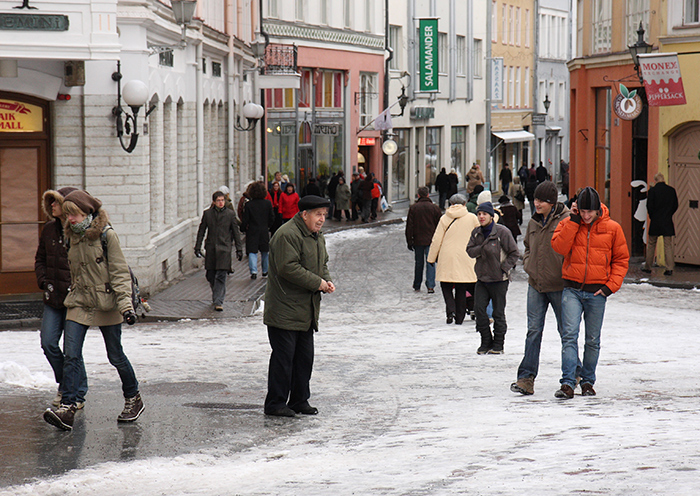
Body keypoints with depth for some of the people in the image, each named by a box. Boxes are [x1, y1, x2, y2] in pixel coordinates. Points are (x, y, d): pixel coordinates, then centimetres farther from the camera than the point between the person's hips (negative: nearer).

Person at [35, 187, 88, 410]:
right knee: (48, 343, 2)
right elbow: (40, 259, 19)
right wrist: (44, 282, 4)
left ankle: (77, 395, 12)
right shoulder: (49, 230, 8)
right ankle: (64, 385, 24)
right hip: (53, 299, 6)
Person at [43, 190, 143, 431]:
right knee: (70, 355, -9)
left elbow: (120, 272, -12)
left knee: (115, 355, 7)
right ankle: (67, 409, -14)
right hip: (79, 303, 5)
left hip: (105, 304, -5)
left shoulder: (106, 235, -11)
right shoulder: (72, 236, 7)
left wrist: (126, 304, -20)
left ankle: (133, 399, 28)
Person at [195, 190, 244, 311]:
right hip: (210, 249, 2)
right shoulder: (207, 214, 5)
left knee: (221, 276, -9)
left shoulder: (230, 214, 2)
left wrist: (239, 249, 4)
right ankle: (217, 296, 31)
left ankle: (218, 302, -9)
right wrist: (197, 247, 5)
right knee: (211, 276, 8)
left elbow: (236, 232, 6)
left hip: (224, 249, -2)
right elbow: (201, 231, 9)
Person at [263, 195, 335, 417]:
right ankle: (275, 403, 1)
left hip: (307, 311, 9)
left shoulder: (317, 236, 15)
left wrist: (327, 281, 4)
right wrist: (317, 283, -20)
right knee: (283, 357, -6)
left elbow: (322, 264, 26)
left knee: (304, 357, 12)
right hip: (285, 310, -9)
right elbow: (288, 268, -24)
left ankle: (299, 401, 21)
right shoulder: (287, 235, -17)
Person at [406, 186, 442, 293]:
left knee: (419, 263, 13)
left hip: (418, 240, 1)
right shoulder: (435, 208, -1)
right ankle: (430, 286, -11)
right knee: (430, 262, -1)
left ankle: (417, 286, 21)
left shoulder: (413, 208, -1)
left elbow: (409, 226, 0)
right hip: (431, 240, -1)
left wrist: (409, 242, 5)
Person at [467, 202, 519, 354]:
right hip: (482, 277, 5)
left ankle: (498, 344, 13)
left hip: (499, 279, -5)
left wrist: (504, 268, -14)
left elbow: (514, 253, -6)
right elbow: (470, 250, 3)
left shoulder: (502, 232, -10)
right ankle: (486, 341, 9)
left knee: (498, 312, 3)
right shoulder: (476, 233, 7)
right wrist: (482, 248, -15)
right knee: (479, 308, -4)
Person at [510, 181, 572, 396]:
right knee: (533, 330, -2)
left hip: (558, 285, -5)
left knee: (565, 330, 8)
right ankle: (526, 377, -6)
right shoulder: (534, 222, 9)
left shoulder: (566, 221, -11)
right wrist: (528, 264, 8)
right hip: (536, 285, 5)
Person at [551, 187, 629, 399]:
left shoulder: (612, 228, 1)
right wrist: (574, 220, -13)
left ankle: (587, 381, 23)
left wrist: (610, 286, -3)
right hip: (572, 290, -1)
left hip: (597, 292, 1)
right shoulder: (568, 224, 3)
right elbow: (559, 247, -14)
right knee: (569, 335, -14)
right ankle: (568, 382, -17)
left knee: (593, 340, 8)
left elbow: (621, 260, 7)